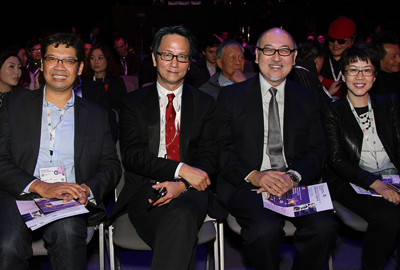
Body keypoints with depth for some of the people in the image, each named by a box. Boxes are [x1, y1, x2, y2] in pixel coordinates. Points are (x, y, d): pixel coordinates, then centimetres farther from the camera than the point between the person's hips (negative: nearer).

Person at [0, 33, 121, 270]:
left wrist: (87, 190, -11)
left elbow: (111, 166, 12)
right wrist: (40, 186, -14)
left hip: (72, 204, 1)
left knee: (67, 230, -34)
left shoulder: (96, 115, 19)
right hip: (21, 197, 0)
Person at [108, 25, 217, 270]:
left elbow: (209, 156, 7)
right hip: (145, 192, -1)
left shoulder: (205, 104, 16)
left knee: (181, 216, -36)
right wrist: (180, 169, -14)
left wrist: (182, 185, -13)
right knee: (181, 242, -33)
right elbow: (132, 155, -1)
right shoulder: (134, 103, 11)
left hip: (189, 191, 1)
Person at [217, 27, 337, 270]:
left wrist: (293, 176, -11)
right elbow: (221, 149, 2)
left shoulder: (308, 98, 16)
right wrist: (253, 175, -15)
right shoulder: (231, 96, 8)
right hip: (245, 186, -2)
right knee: (266, 229, -32)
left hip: (295, 185, 3)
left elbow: (317, 151, 10)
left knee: (324, 227, -26)